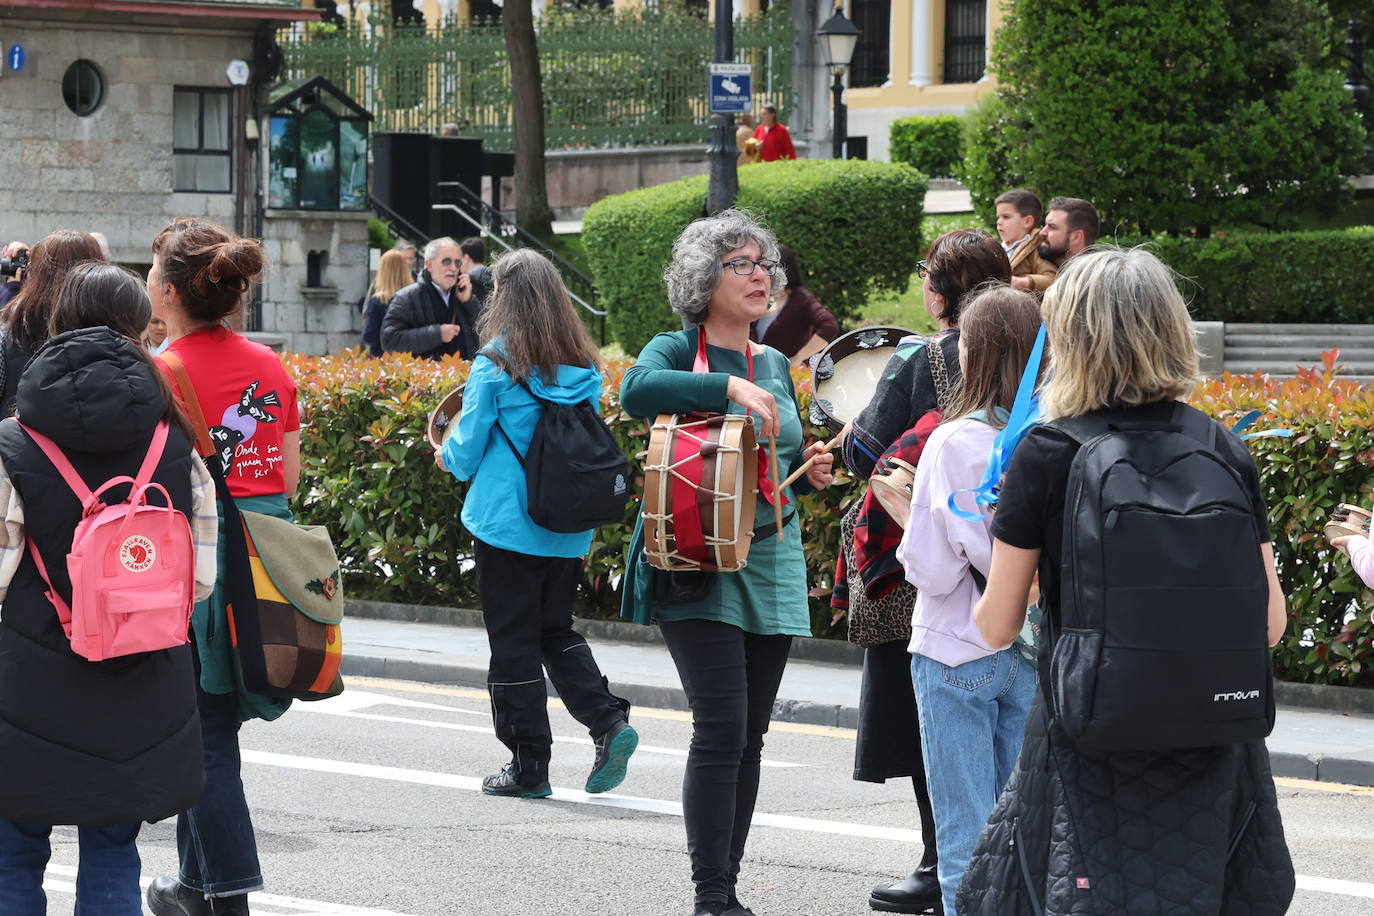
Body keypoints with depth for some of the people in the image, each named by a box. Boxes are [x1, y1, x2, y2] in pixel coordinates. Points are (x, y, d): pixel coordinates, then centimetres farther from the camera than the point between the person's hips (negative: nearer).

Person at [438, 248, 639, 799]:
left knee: (514, 643, 4)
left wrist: (449, 458, 17)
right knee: (556, 631, 19)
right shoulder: (585, 367, 3)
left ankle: (528, 768, 8)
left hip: (507, 523, -5)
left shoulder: (497, 364, -11)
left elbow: (467, 448, -6)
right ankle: (609, 722, -2)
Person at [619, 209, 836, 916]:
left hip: (771, 563, 6)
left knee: (750, 736, 7)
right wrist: (728, 386, -32)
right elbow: (637, 391, -27)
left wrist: (811, 472, 3)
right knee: (722, 730, -13)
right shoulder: (677, 352, -4)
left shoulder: (775, 366, 14)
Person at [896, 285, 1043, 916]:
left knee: (965, 839, 2)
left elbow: (932, 571, -15)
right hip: (1037, 652, 4)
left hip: (959, 653, -4)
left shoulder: (955, 443, -16)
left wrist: (902, 506, 1)